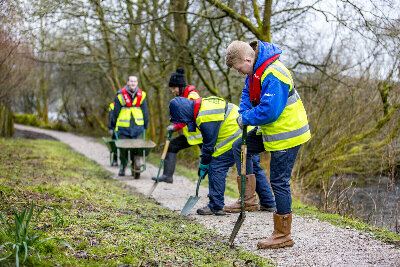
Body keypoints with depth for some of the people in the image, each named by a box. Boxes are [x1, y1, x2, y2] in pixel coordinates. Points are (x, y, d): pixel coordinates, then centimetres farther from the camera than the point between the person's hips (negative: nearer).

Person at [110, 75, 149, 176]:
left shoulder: (141, 95, 5)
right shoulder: (121, 95, -3)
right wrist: (113, 126, 4)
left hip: (137, 126, 2)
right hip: (123, 127, -2)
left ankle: (136, 167, 8)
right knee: (123, 148, 2)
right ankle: (122, 168, 17)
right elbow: (115, 111, 2)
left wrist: (145, 125, 16)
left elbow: (145, 111, 14)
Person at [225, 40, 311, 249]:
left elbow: (269, 111, -31)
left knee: (279, 181, -4)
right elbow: (248, 93, 18)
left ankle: (283, 235, 7)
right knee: (239, 147, 18)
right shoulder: (256, 70, 5)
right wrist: (244, 114, 0)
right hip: (272, 130, 10)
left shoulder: (273, 75, -27)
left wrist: (246, 118, -16)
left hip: (287, 134, -10)